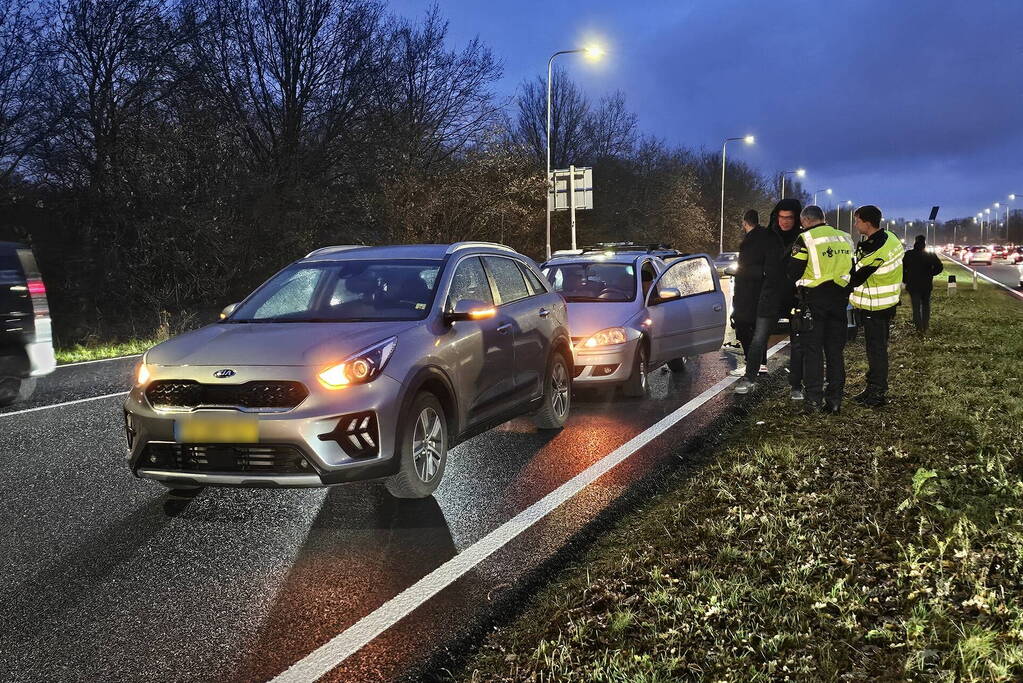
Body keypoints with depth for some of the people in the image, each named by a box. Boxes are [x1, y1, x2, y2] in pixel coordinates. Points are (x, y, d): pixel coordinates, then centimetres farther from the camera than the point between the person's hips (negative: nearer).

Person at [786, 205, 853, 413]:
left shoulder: (805, 239, -9)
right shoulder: (845, 238, 10)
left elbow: (793, 272, -9)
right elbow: (852, 270, 16)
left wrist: (800, 285, 11)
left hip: (813, 299, -5)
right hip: (838, 299, 5)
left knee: (812, 349, 1)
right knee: (835, 350, 10)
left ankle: (814, 400, -1)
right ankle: (835, 399, 12)